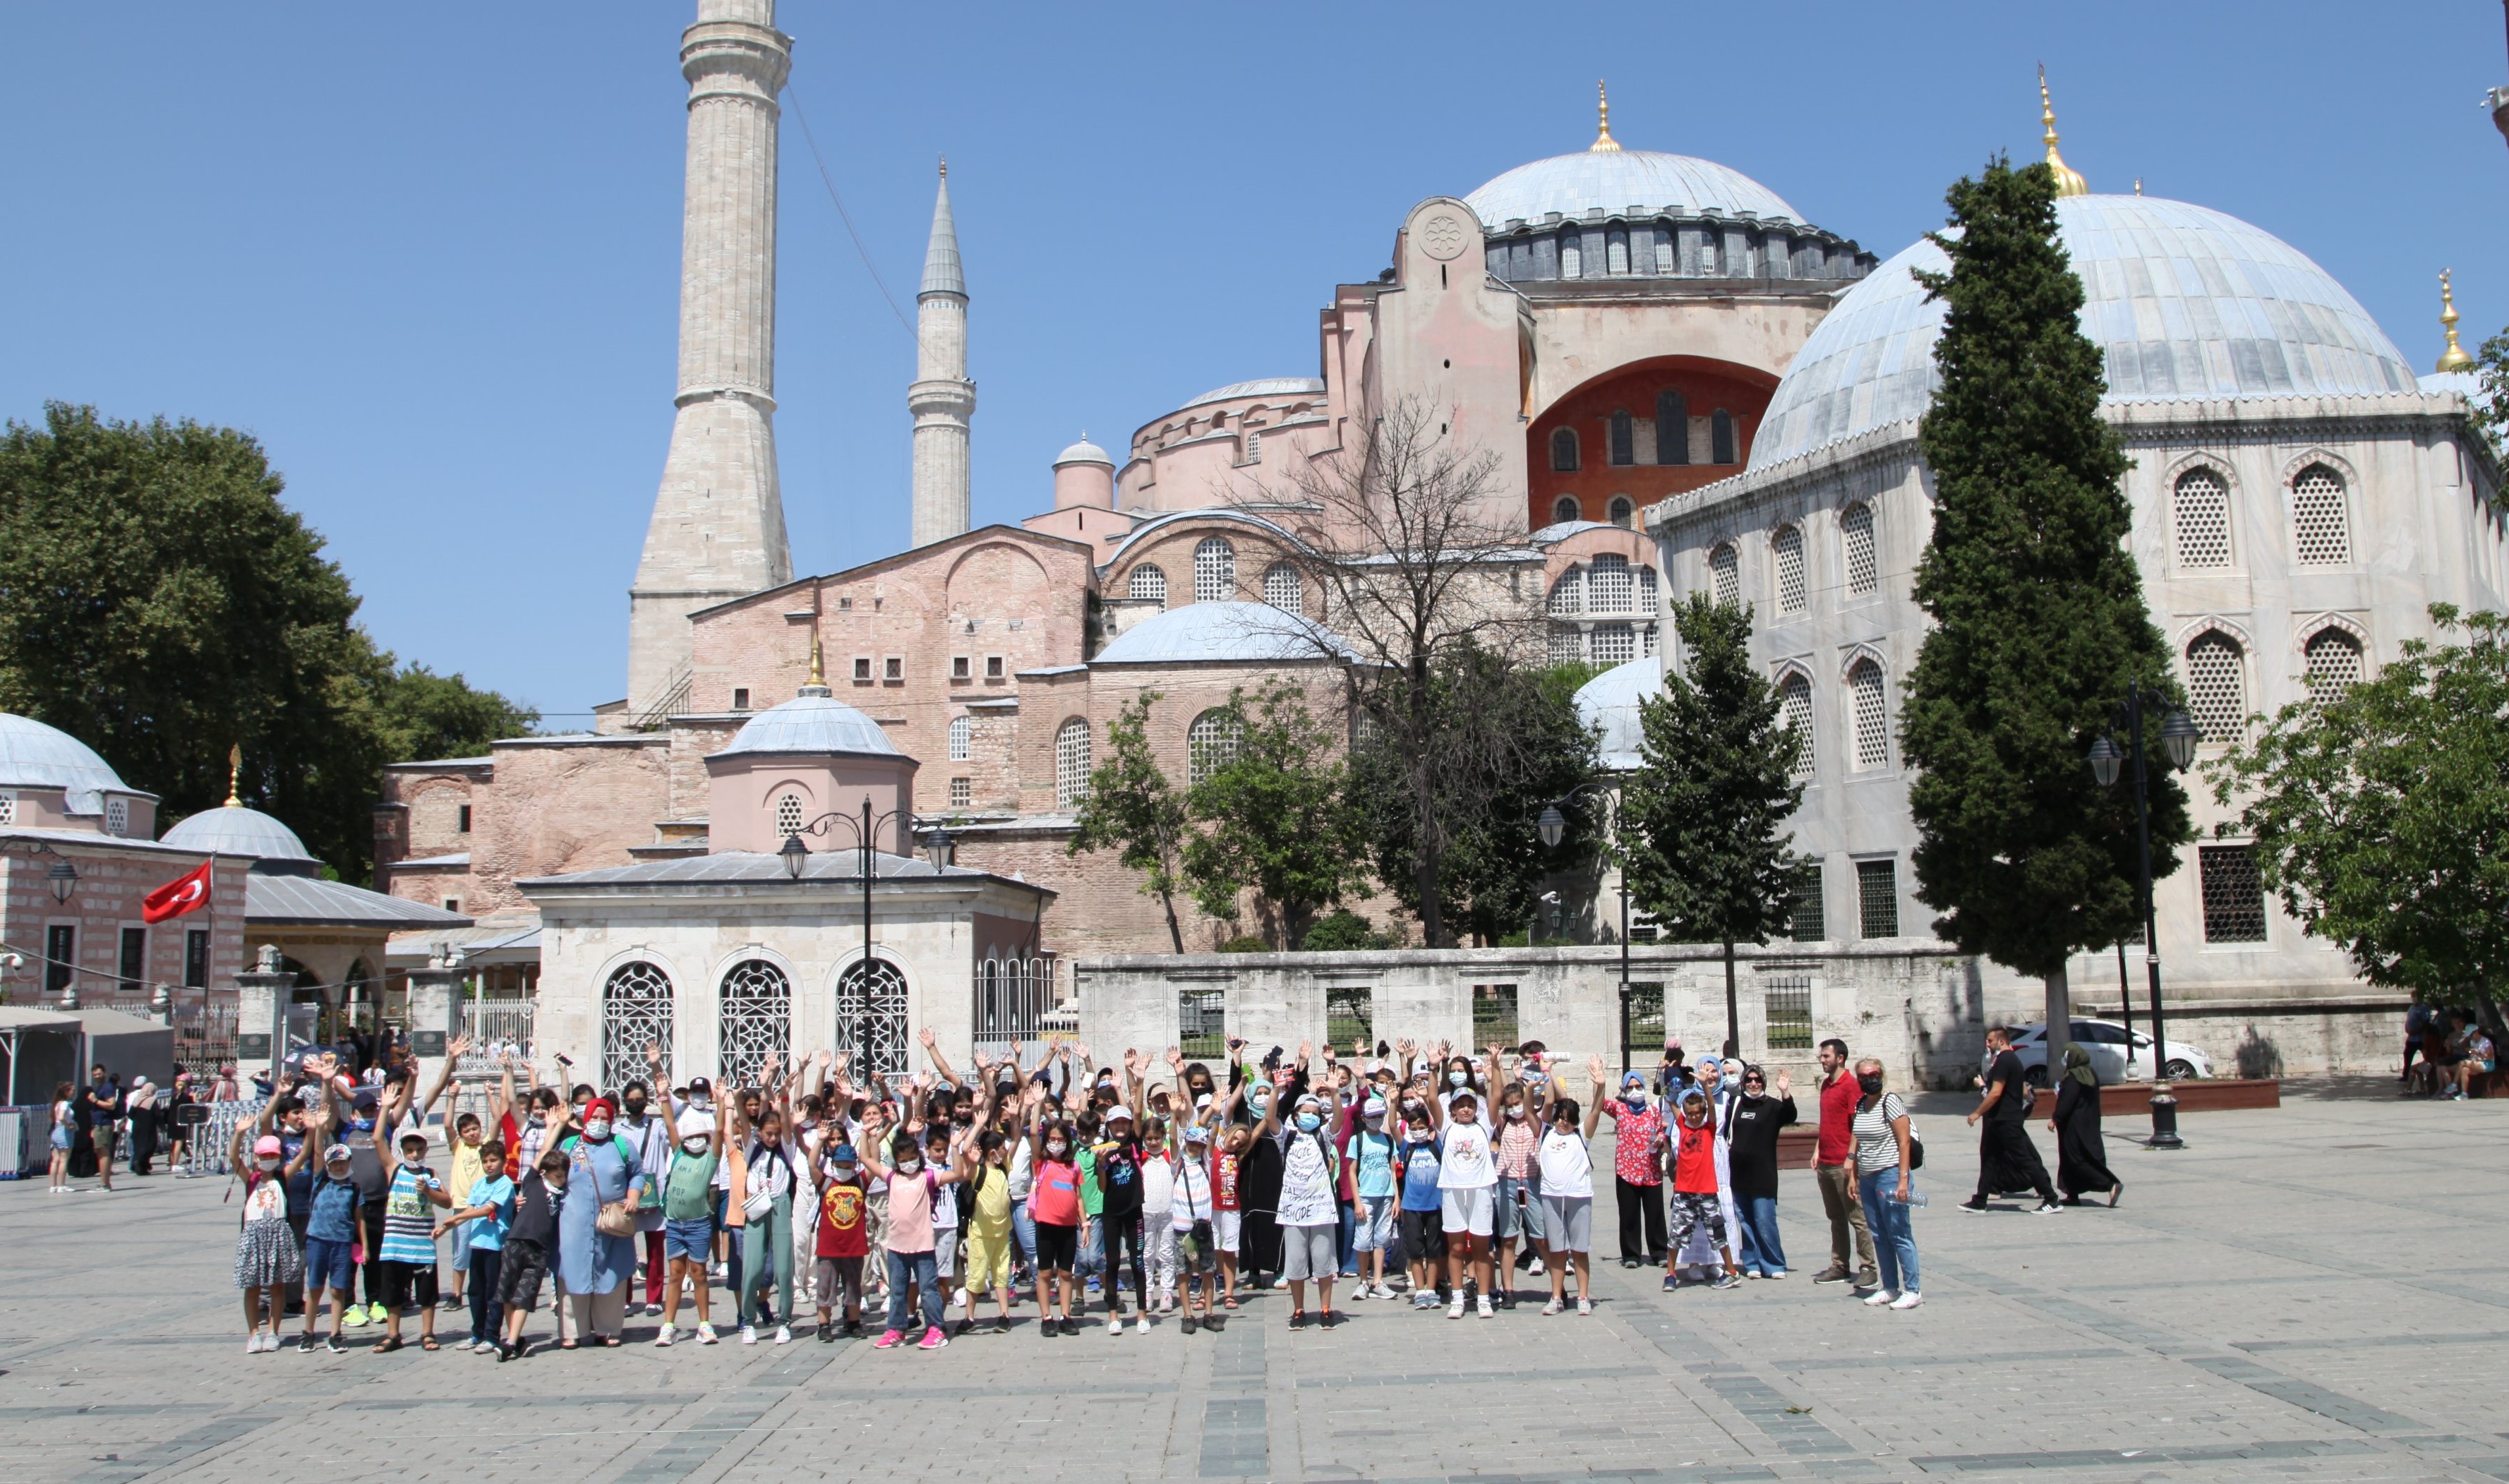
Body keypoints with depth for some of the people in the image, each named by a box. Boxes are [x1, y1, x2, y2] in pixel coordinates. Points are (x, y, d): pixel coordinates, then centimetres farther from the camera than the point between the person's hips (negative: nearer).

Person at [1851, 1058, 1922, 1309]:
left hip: (1889, 1175, -7)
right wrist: (1854, 1177, 14)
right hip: (1867, 1178, 7)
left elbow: (1904, 1141, -14)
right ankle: (1890, 1288, 18)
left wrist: (1903, 1179, -19)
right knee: (1879, 1237, 11)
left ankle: (1913, 1290, 3)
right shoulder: (1860, 1105, 11)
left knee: (1899, 1235, -4)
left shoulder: (1890, 1102, -10)